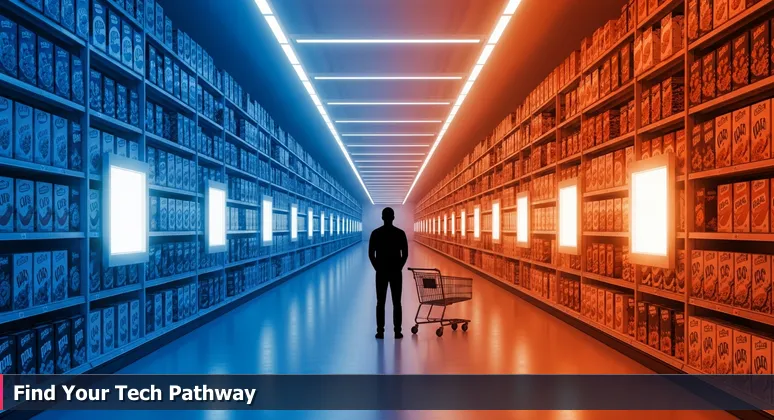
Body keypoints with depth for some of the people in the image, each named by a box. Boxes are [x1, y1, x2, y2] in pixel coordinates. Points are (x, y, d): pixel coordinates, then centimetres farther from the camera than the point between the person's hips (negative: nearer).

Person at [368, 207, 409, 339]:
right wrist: (399, 267, 8)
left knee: (380, 303, 6)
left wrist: (377, 268, 9)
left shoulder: (375, 233, -3)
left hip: (381, 272, 0)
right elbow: (405, 254, -3)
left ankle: (380, 331, 6)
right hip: (396, 272, 0)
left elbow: (371, 254, -2)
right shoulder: (400, 233, -4)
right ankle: (397, 331, 4)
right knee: (397, 303, 4)